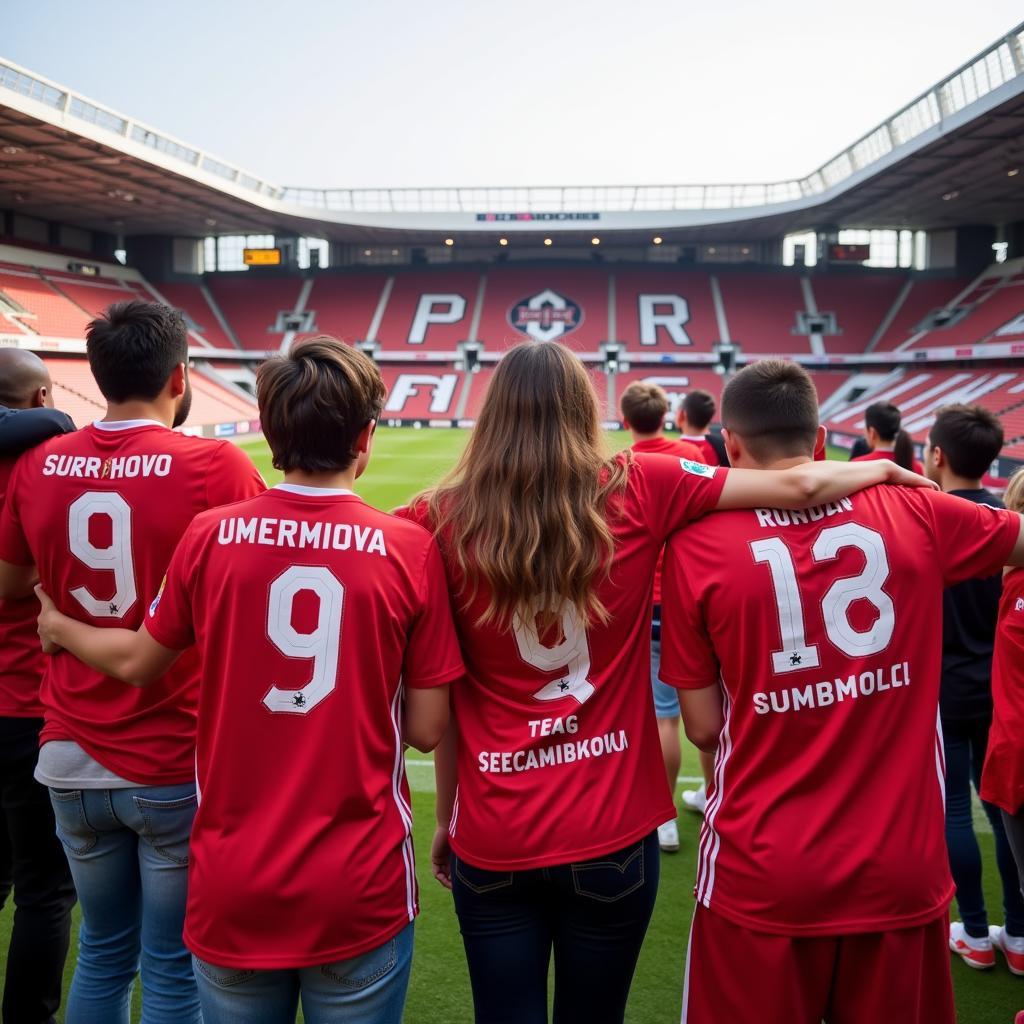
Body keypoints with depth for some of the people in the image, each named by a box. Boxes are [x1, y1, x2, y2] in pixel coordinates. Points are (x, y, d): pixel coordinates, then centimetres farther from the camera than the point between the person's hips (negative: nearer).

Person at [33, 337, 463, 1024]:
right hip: (361, 891, -1)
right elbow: (426, 730, -8)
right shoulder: (410, 550, -12)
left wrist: (59, 628, 28)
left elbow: (137, 662, 9)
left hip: (232, 890, 2)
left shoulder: (211, 537, -7)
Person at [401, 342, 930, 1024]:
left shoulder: (443, 520, -7)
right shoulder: (637, 490, -9)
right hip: (611, 836, 0)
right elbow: (802, 486, -6)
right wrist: (883, 469, 13)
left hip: (491, 840, 0)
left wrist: (446, 816, 9)